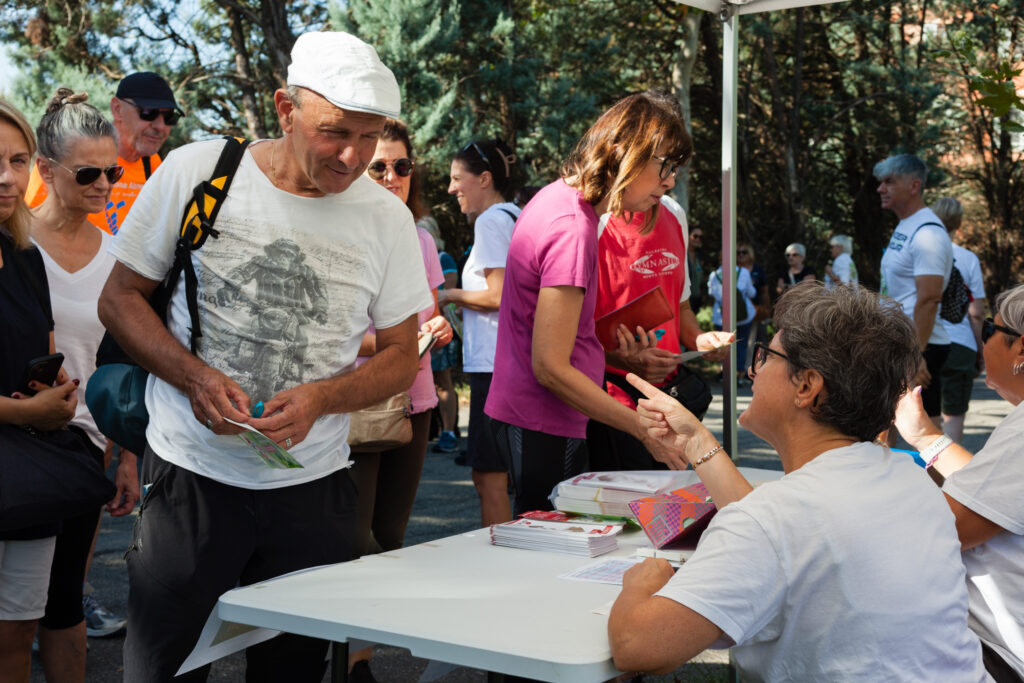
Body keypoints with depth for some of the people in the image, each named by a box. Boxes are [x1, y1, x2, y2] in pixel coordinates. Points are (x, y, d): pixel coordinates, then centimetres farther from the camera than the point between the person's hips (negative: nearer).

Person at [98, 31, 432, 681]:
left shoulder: (387, 219, 0)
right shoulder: (194, 173, -5)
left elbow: (402, 355, 7)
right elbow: (121, 297, 3)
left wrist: (320, 398, -12)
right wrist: (194, 377, -15)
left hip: (313, 488, 2)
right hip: (192, 477, -1)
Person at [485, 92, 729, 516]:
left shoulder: (558, 197, 10)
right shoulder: (572, 229, -21)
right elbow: (550, 367, -23)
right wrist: (646, 430, -21)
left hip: (524, 415, 10)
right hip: (544, 426, -10)